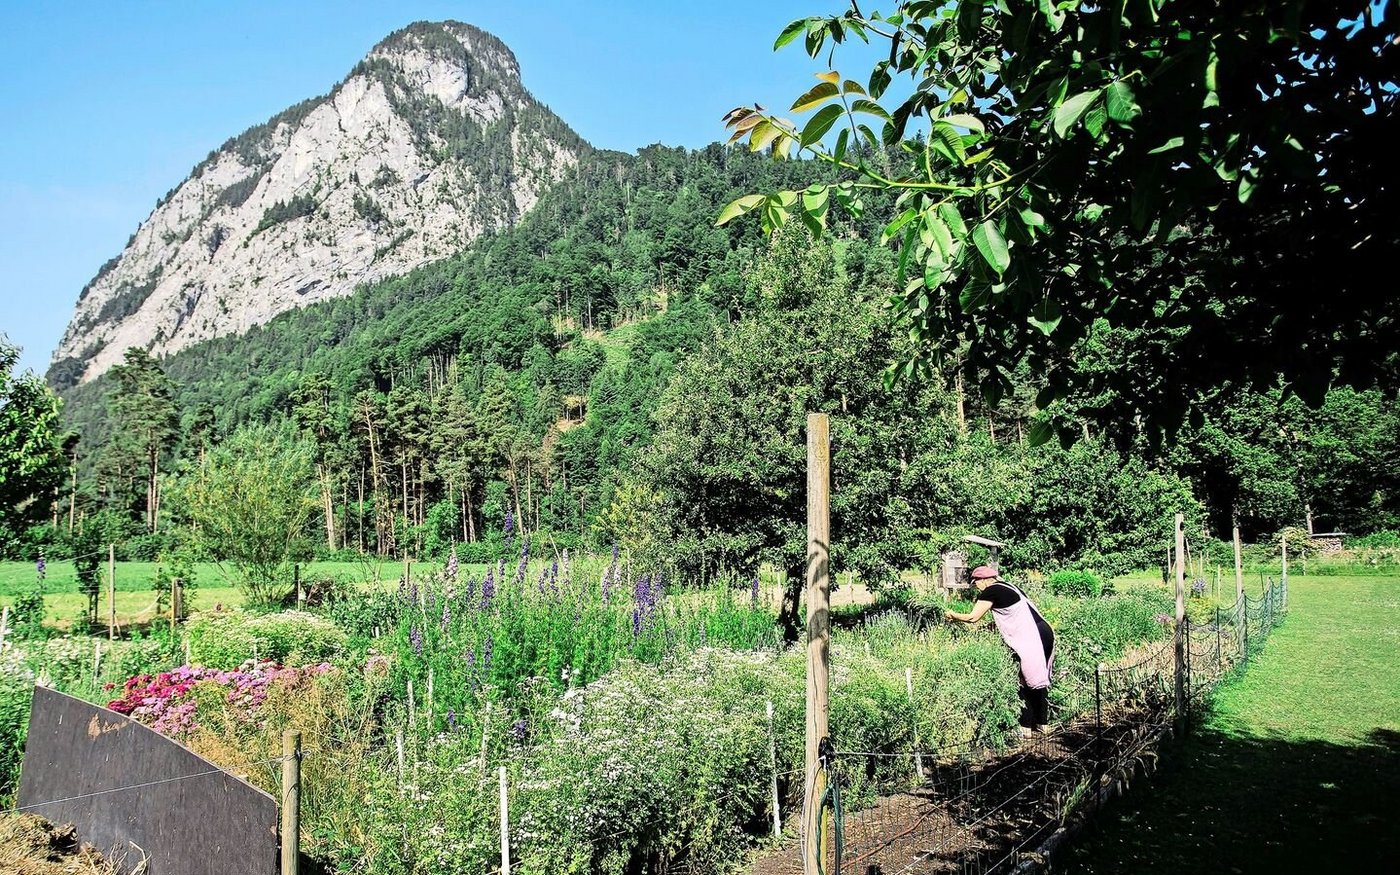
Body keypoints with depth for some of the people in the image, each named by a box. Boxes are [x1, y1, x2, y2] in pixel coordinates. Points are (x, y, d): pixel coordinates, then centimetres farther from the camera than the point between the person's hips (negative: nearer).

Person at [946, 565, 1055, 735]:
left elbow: (972, 617, -4)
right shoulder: (1006, 587, 20)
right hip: (1045, 633, 9)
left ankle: (1026, 727, 5)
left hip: (1031, 639, -9)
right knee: (1039, 680, 15)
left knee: (1027, 682, 0)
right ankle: (1042, 723, 22)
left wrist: (954, 615, 11)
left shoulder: (990, 591, -5)